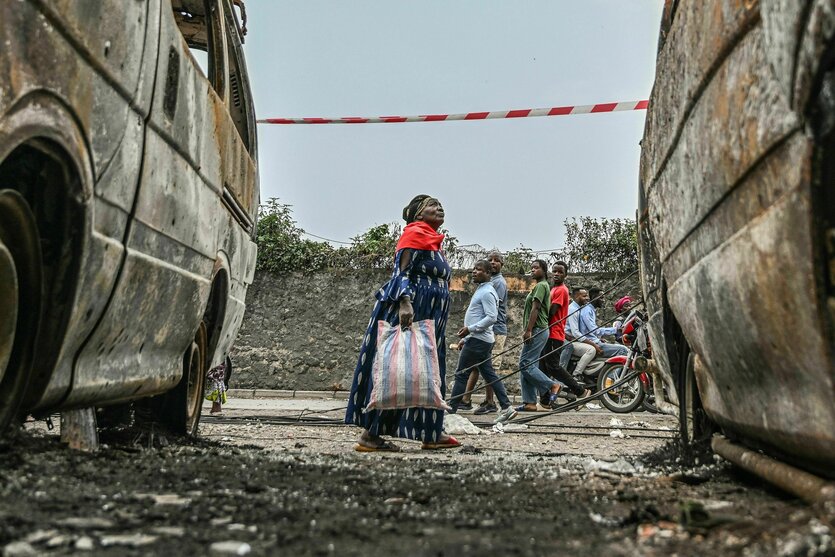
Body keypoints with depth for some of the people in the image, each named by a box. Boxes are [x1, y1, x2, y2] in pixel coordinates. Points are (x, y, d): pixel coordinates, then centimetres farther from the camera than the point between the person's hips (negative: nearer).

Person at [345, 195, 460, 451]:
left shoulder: (432, 240, 22)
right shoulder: (415, 233, -6)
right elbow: (401, 272, -17)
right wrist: (404, 301, -32)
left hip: (428, 319, 10)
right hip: (408, 313, -10)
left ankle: (431, 433, 13)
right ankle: (370, 435, -7)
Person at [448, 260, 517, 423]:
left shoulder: (487, 292, -13)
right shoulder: (481, 290, 20)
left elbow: (491, 317, -22)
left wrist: (470, 329, -23)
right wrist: (465, 338, 24)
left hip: (478, 341, -10)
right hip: (476, 339, 10)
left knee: (462, 375, -5)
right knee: (489, 375, 9)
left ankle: (451, 409, 0)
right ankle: (506, 407, 7)